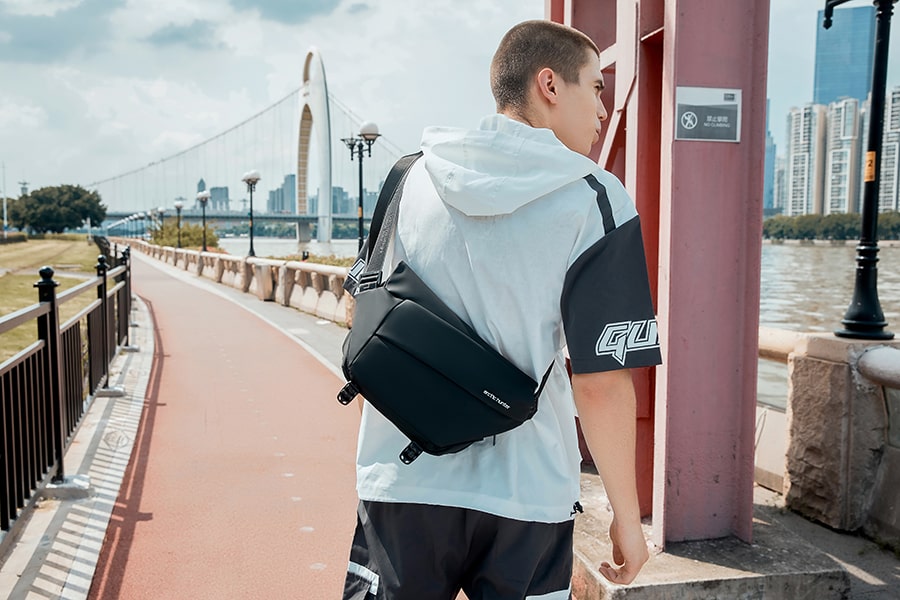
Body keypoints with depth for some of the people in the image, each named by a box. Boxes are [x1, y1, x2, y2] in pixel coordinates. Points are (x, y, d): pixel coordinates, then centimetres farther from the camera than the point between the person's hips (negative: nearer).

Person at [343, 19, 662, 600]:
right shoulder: (597, 203, -10)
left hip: (400, 484, 3)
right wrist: (628, 518, -2)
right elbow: (600, 382, -13)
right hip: (523, 496, -3)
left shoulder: (415, 177, 2)